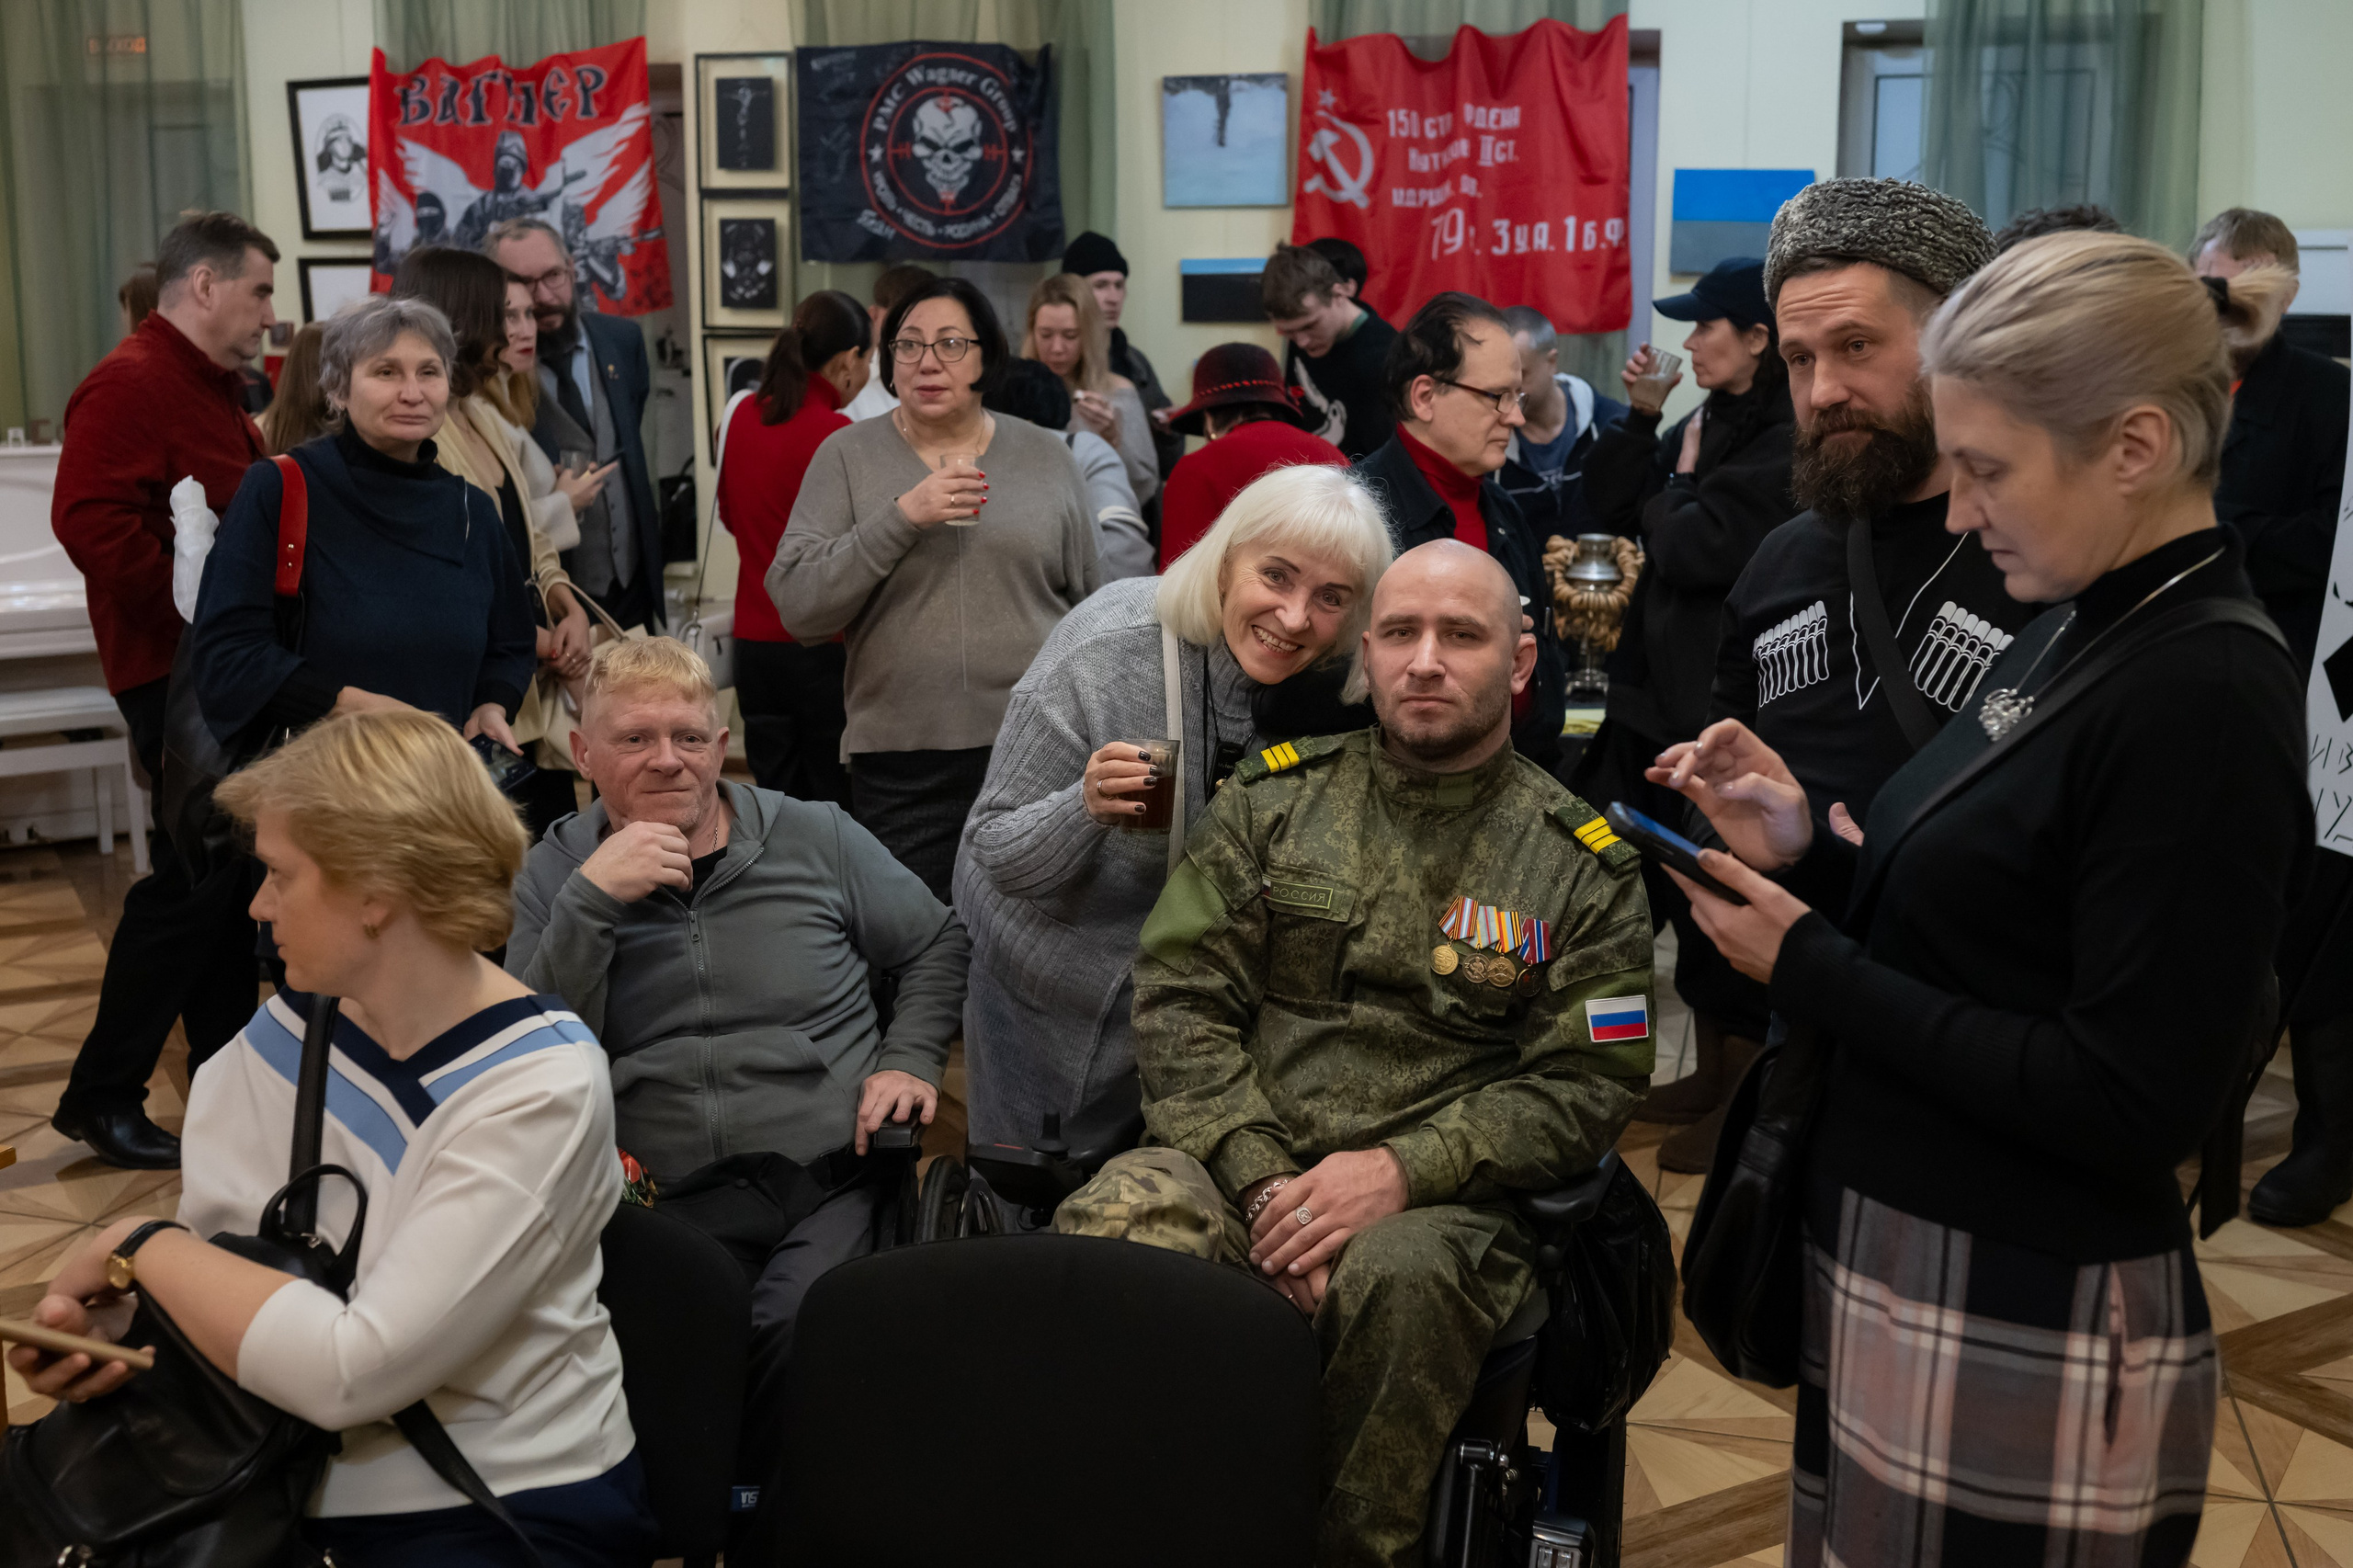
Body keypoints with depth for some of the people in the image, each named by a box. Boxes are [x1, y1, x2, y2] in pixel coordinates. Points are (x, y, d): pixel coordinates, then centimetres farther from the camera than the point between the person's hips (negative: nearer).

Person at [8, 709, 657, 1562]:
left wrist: (137, 1244, -14)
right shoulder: (291, 1026, 0)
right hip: (288, 1482, 6)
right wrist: (102, 1314, -14)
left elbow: (352, 1371, -25)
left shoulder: (538, 1087, -20)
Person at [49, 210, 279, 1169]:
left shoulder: (213, 388, 19)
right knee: (195, 873, -8)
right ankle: (101, 1097, 4)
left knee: (233, 872, 14)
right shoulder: (129, 386, -13)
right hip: (174, 671, -10)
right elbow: (89, 518, -24)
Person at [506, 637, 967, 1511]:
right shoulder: (556, 873, 12)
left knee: (793, 1327, -31)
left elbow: (937, 946, 23)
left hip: (831, 1183, 0)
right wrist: (592, 901, -10)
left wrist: (911, 1061, 6)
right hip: (665, 1201, 1)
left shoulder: (817, 839, 11)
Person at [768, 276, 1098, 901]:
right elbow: (796, 603, -8)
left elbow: (1090, 607, 12)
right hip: (901, 764, -1)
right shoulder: (848, 455, 3)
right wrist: (900, 518, -17)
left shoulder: (1046, 456, 7)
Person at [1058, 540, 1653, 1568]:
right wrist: (1261, 1179, -9)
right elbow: (1179, 993, 6)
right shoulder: (1272, 800, 13)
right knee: (1109, 1225, -31)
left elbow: (1585, 1087, 3)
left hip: (1438, 1200, -1)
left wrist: (1402, 1168, -13)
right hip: (1239, 1162, 1)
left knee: (1404, 1278, -37)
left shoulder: (1583, 867, 9)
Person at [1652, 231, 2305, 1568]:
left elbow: (2135, 1104, -21)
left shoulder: (2205, 700, -18)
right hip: (1898, 1263, 8)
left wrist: (1811, 968, -16)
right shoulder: (2079, 633, 9)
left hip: (2025, 1336, -8)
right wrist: (1807, 855, -2)